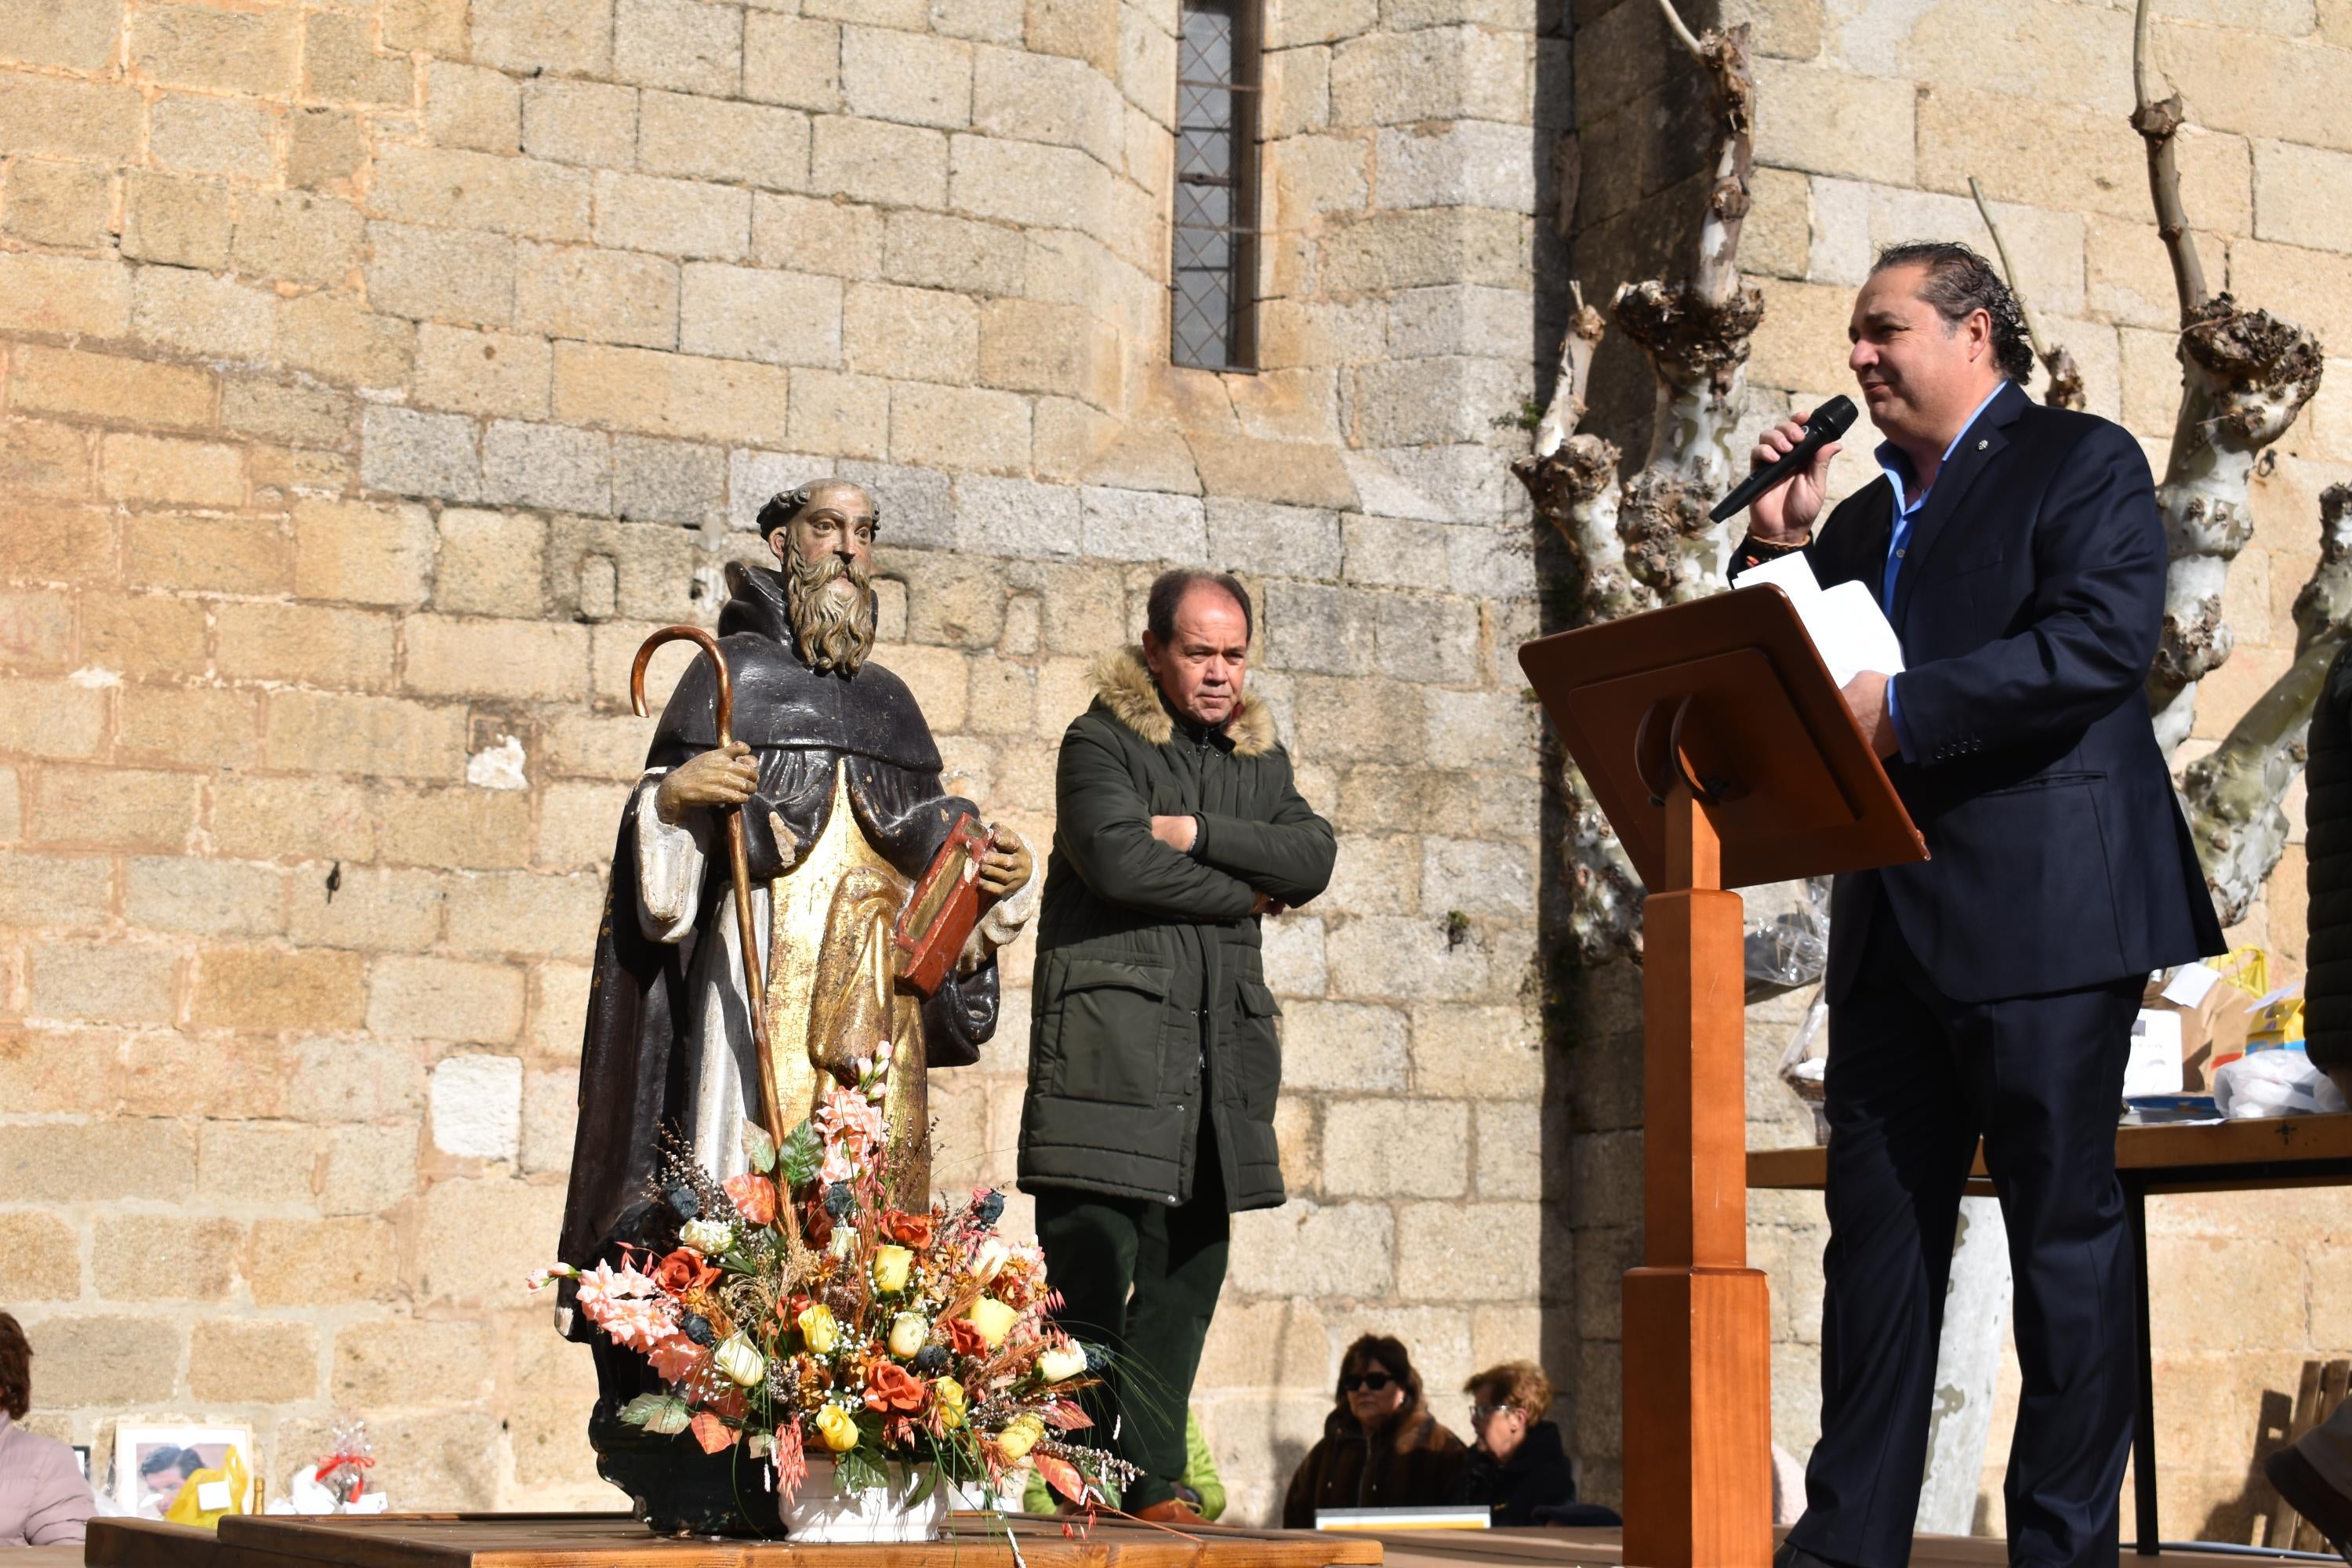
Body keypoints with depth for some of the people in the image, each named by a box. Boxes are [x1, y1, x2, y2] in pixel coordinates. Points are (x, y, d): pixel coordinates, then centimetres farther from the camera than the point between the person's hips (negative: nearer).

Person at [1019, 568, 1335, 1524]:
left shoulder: (1259, 758, 19)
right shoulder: (1102, 740, 0)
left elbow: (1312, 860, 3)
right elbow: (1115, 856, -16)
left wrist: (1196, 834, -10)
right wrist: (1241, 892, -4)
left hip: (1218, 1047, 6)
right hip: (1108, 1032, -6)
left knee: (1187, 1273, 6)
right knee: (1091, 1271, -9)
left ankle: (1151, 1481, 11)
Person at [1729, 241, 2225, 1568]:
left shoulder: (2083, 463, 0)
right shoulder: (1863, 518, 21)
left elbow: (2103, 641, -16)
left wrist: (1904, 709, -19)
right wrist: (1781, 551, 5)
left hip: (2043, 909, -7)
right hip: (1895, 919, 7)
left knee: (2066, 1226, -1)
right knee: (1878, 1223, 7)